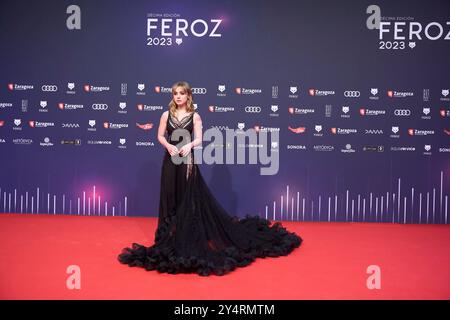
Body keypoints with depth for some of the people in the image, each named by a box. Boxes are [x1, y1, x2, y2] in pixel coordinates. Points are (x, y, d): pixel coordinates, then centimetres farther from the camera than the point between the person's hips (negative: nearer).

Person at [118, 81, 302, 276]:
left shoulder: (194, 116, 0)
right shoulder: (166, 115, 5)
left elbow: (199, 139, -4)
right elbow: (160, 136, 8)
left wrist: (189, 145, -24)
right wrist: (169, 146, -12)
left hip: (187, 161, -2)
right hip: (170, 161, 2)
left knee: (190, 198, 0)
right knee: (170, 197, 6)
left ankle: (188, 236, 10)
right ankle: (170, 236, 16)